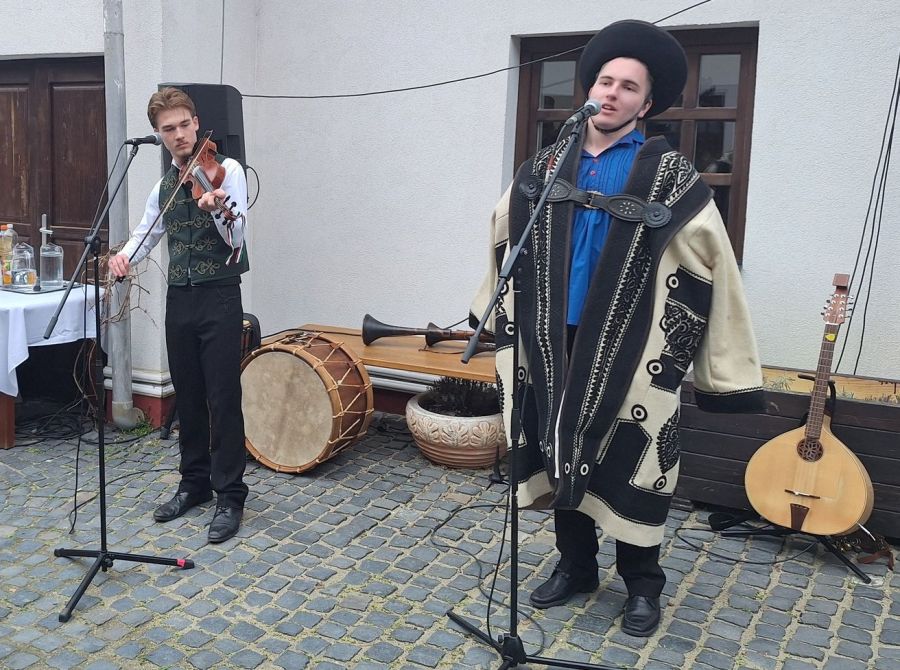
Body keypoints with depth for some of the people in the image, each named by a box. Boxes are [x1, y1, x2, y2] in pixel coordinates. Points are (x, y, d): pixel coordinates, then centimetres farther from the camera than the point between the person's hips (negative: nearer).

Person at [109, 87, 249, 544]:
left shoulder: (227, 170, -4)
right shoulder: (164, 186, 13)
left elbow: (236, 239, -14)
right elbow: (146, 233, 24)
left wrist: (218, 209, -36)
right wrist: (125, 254, 1)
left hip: (219, 296, -6)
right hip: (178, 299, 6)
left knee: (223, 399, -5)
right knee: (187, 397, 12)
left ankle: (230, 496, 4)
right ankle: (194, 483, 26)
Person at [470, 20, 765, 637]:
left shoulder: (670, 177, -6)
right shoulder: (547, 167, 6)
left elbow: (712, 262, -8)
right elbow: (506, 235, 19)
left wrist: (725, 366, -10)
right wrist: (502, 317, 22)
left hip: (631, 351, -4)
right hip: (557, 344, 4)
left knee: (630, 466, 4)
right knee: (563, 456, 13)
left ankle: (642, 584, 24)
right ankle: (576, 566, 32)